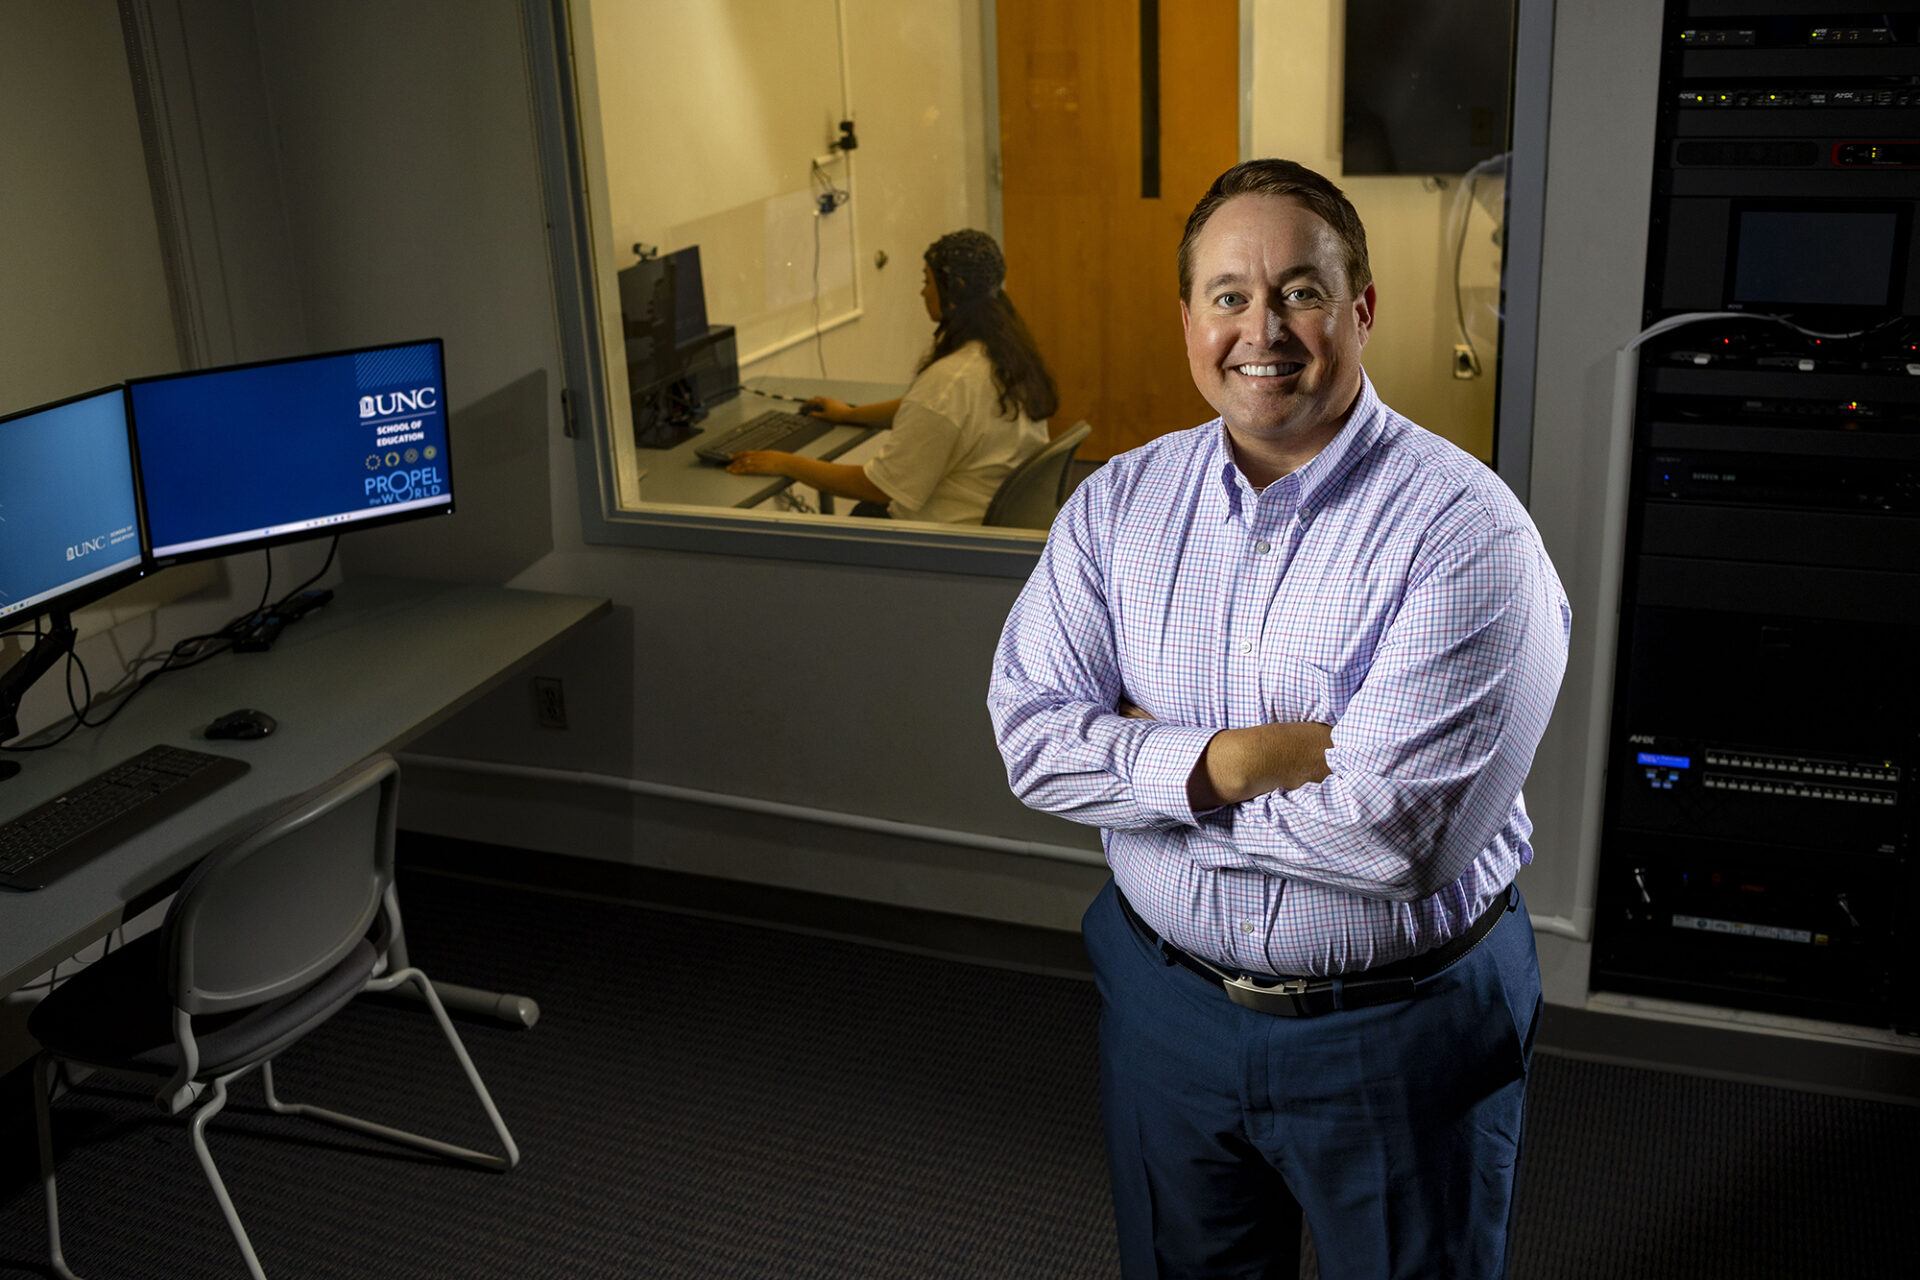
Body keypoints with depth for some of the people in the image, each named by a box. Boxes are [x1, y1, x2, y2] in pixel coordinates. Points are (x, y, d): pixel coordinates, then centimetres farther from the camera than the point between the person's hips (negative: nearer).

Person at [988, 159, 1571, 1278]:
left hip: (1400, 1031, -4)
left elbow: (1390, 833, -28)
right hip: (1165, 1002, 4)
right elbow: (1033, 735, -9)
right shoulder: (1120, 502, -3)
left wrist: (1143, 761, -17)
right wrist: (1227, 761, -25)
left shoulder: (1467, 535, -20)